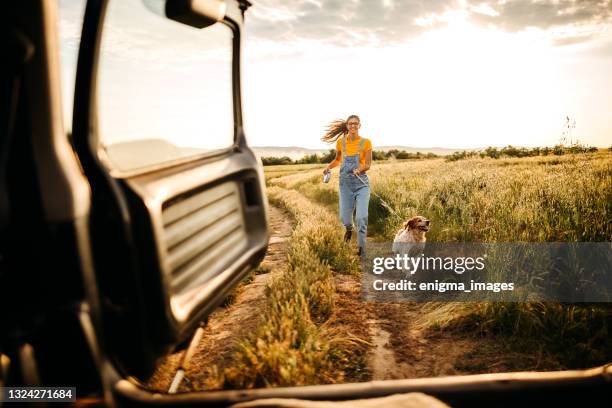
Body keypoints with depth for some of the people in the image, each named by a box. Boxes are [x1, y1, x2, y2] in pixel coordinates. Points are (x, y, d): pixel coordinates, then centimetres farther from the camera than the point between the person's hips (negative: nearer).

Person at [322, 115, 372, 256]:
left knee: (362, 217, -13)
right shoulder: (340, 141, 3)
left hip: (361, 183, -2)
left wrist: (359, 169, -26)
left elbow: (368, 165, -5)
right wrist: (328, 167, -1)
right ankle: (349, 229, 42)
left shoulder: (366, 142, -6)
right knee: (344, 217, 4)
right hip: (345, 183, 2)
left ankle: (361, 248, 3)